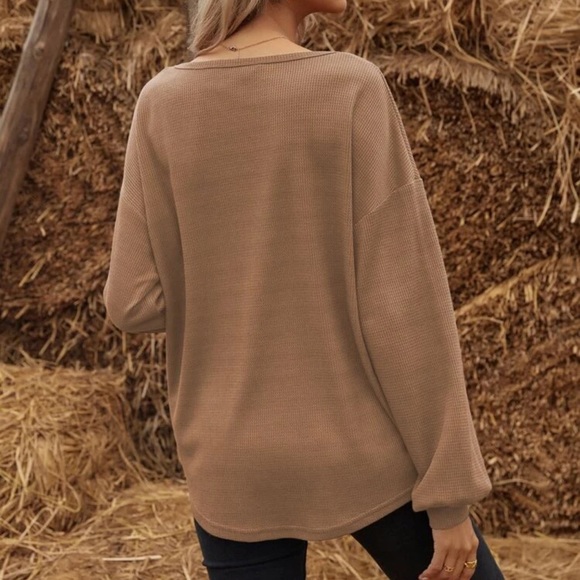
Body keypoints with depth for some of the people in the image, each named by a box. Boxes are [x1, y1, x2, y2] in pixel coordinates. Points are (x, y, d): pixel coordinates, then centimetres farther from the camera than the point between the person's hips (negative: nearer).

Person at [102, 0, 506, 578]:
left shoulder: (162, 105, -6)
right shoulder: (354, 90, -14)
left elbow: (136, 302, -6)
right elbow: (405, 306, -16)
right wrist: (449, 493, -8)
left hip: (237, 467, 3)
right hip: (364, 454, -2)